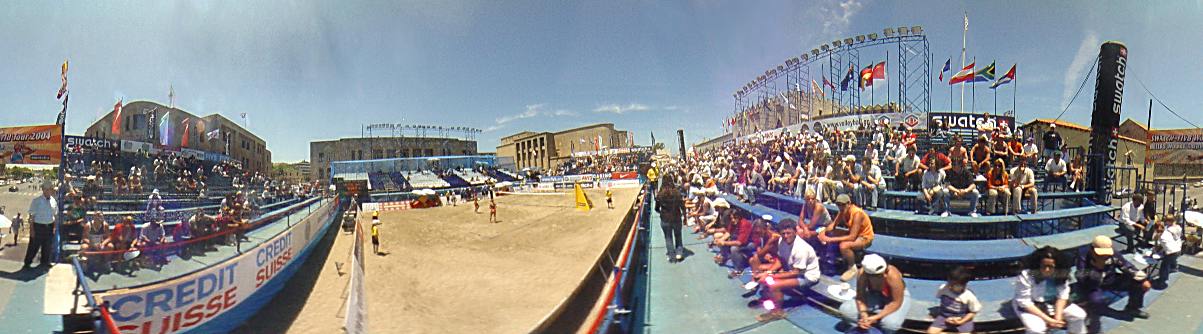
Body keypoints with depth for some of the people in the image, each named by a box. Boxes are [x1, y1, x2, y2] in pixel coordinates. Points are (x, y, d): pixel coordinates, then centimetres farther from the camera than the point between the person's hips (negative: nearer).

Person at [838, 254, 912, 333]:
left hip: (897, 297, -3)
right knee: (844, 310, -16)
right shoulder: (862, 273, -29)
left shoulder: (893, 276, -37)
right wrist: (863, 314, -34)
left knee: (891, 324, -34)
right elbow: (860, 296, -16)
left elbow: (896, 303, -27)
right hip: (875, 295, 3)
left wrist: (876, 317, -33)